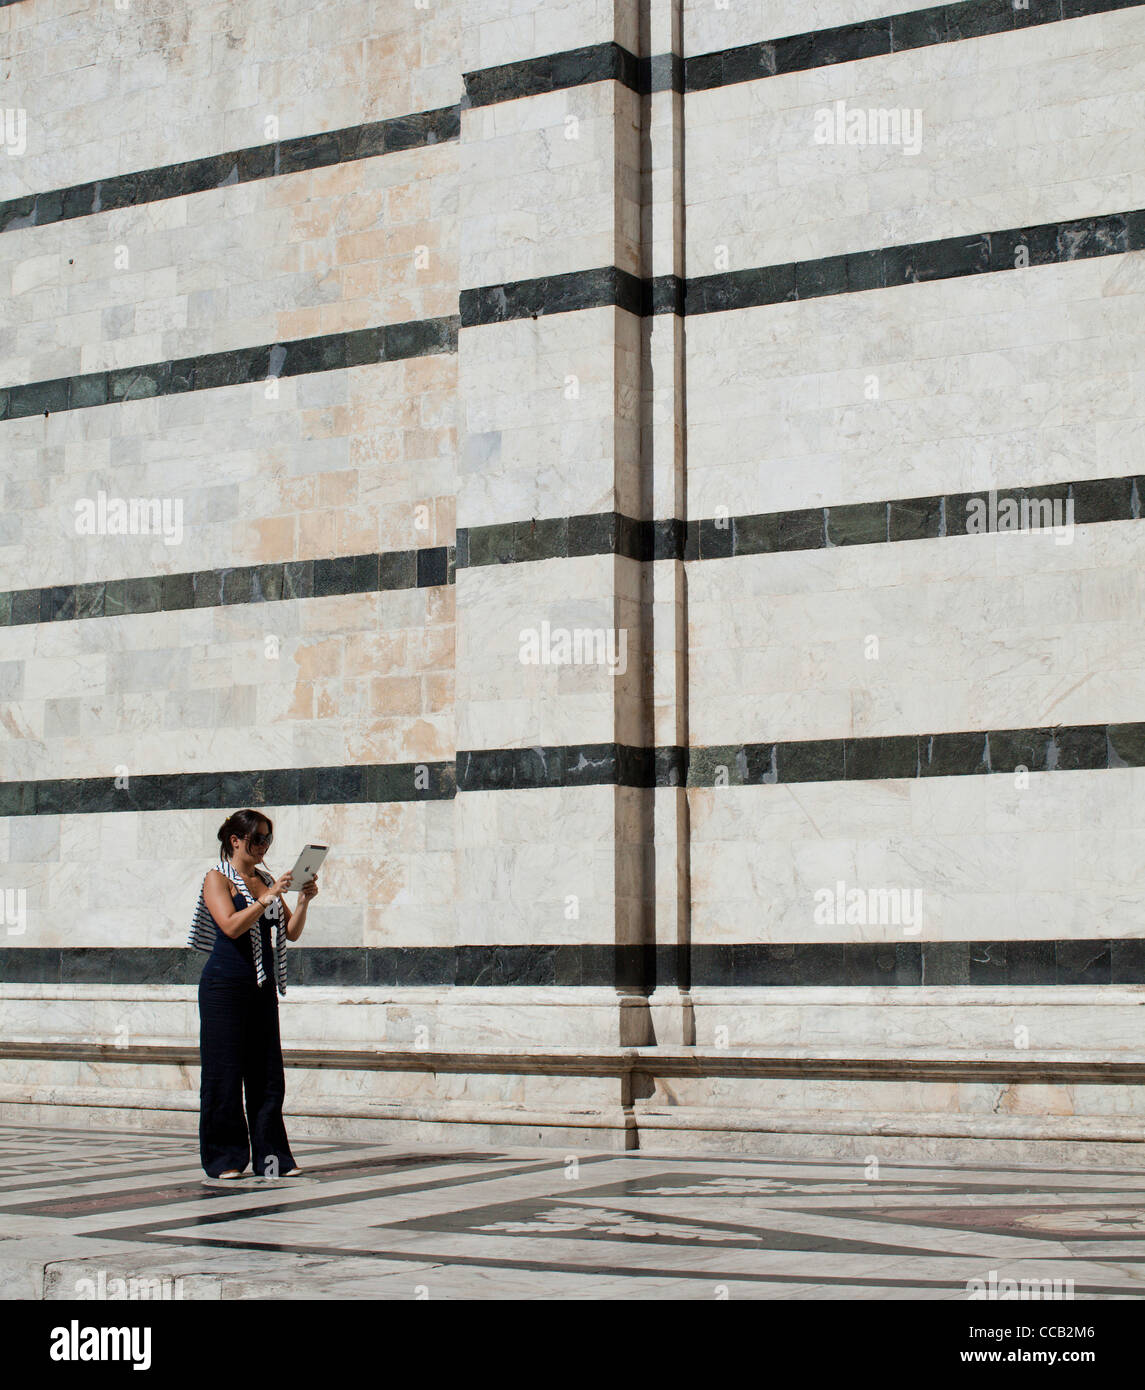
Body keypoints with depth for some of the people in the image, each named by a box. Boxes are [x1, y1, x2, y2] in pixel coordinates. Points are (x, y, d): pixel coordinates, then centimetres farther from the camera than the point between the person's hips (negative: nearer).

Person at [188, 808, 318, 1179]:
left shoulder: (265, 880, 16)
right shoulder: (217, 878, -2)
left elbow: (291, 932, 15)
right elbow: (232, 926, -16)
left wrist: (303, 902, -1)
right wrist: (269, 897, -19)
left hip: (263, 987, 6)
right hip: (225, 985, -6)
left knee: (267, 1074, 4)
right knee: (224, 1072, -3)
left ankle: (270, 1156, 8)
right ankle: (223, 1159, 4)